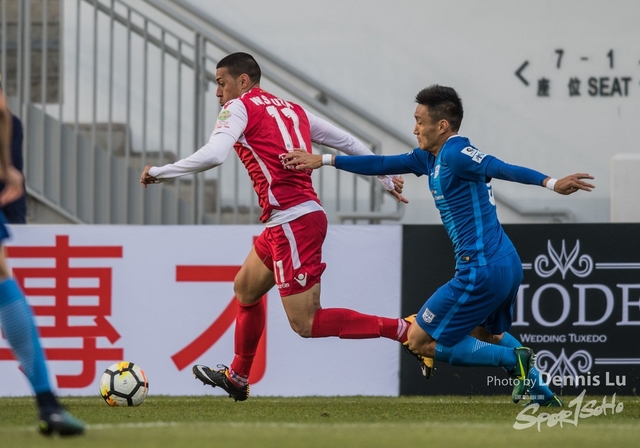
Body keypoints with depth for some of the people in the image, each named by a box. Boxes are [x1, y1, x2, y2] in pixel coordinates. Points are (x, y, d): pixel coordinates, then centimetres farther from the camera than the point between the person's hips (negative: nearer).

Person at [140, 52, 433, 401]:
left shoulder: (239, 108, -3)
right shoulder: (292, 110, 20)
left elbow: (213, 155, -20)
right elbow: (349, 143, 23)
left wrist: (159, 172, -9)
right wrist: (386, 178, 34)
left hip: (292, 223, -10)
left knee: (306, 324, -8)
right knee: (245, 288, 25)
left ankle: (406, 331, -13)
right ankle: (236, 378, 37)